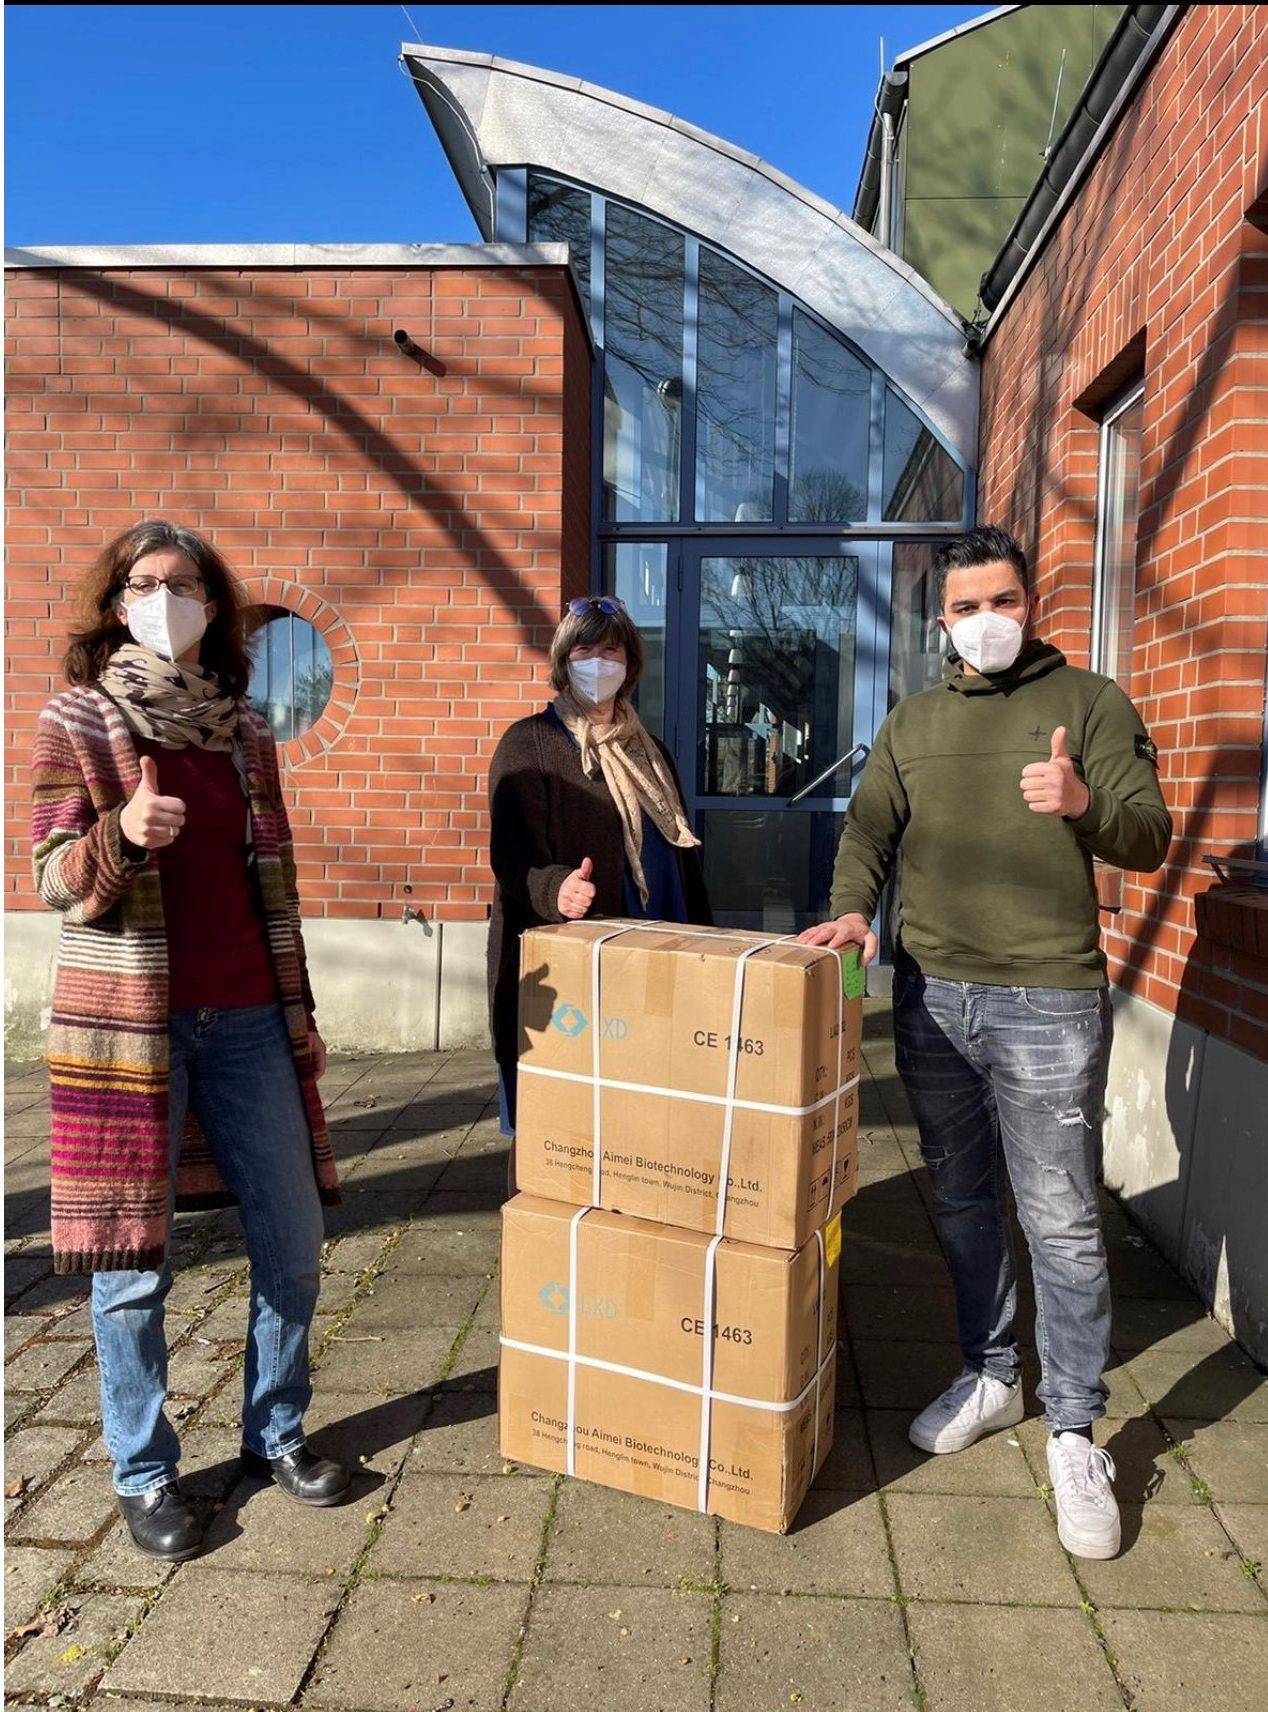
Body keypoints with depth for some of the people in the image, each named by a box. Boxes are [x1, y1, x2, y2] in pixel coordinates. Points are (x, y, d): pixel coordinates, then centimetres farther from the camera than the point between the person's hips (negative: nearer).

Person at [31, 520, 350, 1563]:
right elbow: (55, 882, -6)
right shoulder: (75, 722, -2)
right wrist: (125, 834, -28)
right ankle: (145, 1474, 26)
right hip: (131, 1023, -4)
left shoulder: (244, 728, 9)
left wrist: (301, 1011, 13)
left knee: (293, 1235, 8)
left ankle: (275, 1432, 30)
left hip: (247, 1019, 4)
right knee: (134, 1254, 6)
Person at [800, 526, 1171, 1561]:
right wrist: (853, 907, -13)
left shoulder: (1090, 704, 2)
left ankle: (1074, 1435, 17)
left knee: (1061, 1223, 1)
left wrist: (1085, 804, -25)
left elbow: (1150, 838, -4)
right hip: (931, 996, 5)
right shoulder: (914, 722, 14)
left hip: (1048, 1002, -4)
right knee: (962, 1201, 16)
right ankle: (991, 1377, 35)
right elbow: (869, 829, 7)